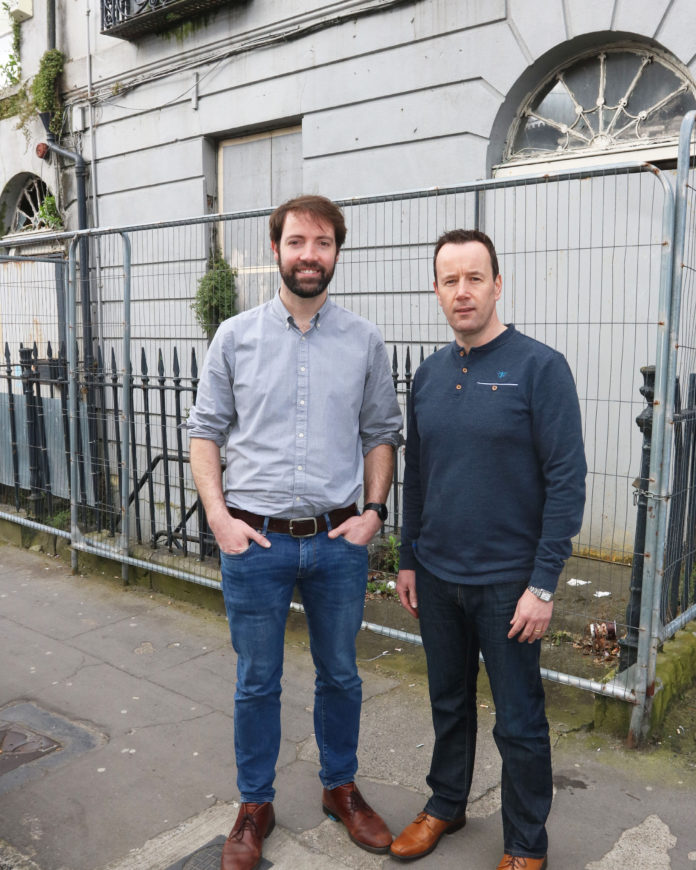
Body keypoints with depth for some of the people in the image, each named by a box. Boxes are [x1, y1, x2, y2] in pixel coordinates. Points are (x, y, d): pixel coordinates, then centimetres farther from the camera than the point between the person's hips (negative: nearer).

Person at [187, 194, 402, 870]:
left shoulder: (364, 342, 2)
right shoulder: (235, 337, 0)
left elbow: (381, 434, 8)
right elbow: (205, 431, 3)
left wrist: (374, 510, -3)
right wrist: (219, 516, -8)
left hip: (339, 540, 1)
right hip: (254, 541, -1)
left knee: (340, 675, 17)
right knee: (257, 682, 13)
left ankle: (340, 787, 40)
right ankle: (255, 805, 34)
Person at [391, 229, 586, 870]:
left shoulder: (539, 367, -12)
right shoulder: (430, 374, 5)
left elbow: (567, 480, -14)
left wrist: (544, 583, -16)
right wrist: (408, 560, 12)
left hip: (507, 582, -5)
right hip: (437, 577, 5)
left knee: (519, 722, 10)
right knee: (449, 702, 21)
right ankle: (446, 805, 43)